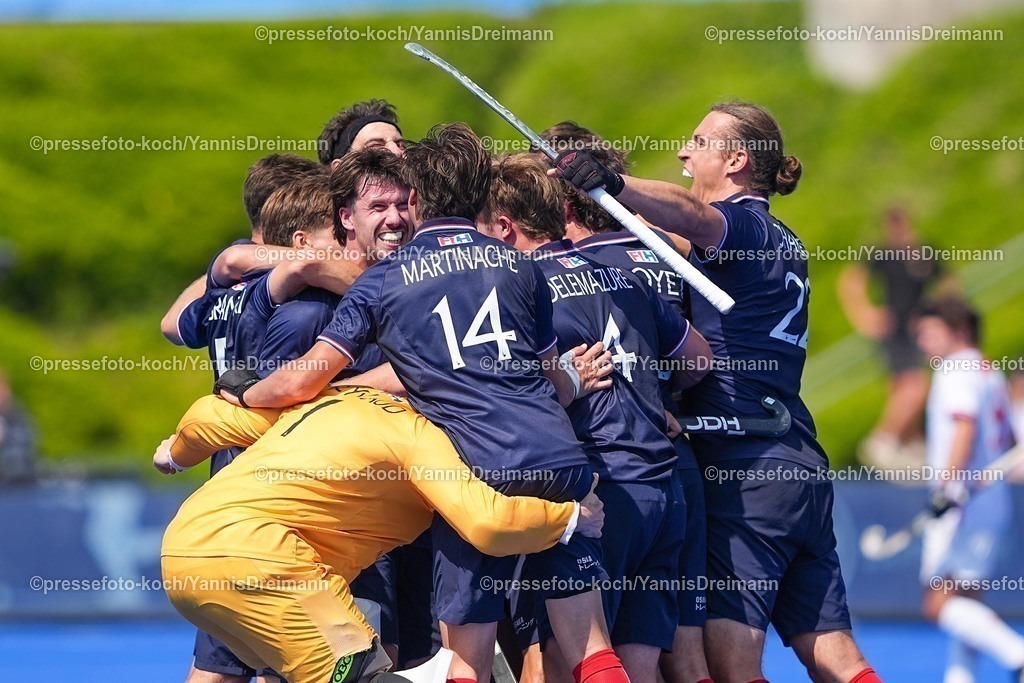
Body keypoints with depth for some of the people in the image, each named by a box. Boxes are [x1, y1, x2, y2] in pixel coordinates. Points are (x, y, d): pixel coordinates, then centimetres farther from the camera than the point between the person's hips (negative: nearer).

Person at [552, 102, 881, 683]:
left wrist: (610, 184, -44)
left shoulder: (739, 223, -3)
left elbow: (694, 215, -27)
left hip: (744, 473, -9)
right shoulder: (787, 245, 24)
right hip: (804, 470, 9)